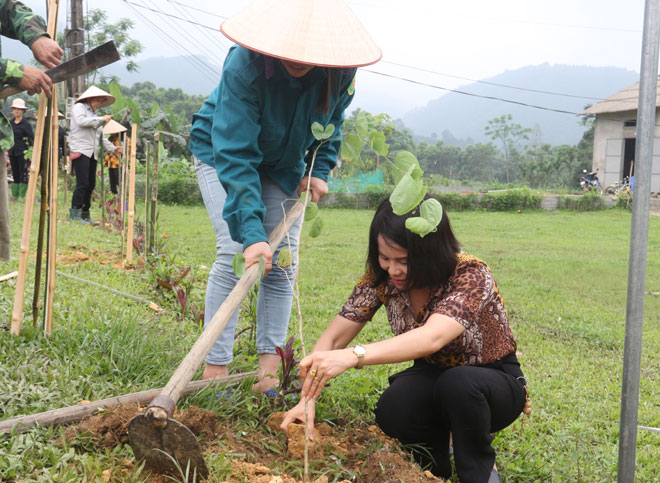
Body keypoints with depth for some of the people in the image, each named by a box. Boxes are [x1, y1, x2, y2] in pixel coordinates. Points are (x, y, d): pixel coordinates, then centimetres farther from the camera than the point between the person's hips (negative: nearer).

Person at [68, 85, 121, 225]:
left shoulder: (94, 114, 27)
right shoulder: (79, 107, 4)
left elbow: (100, 136, 28)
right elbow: (81, 121, -17)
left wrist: (113, 148, 18)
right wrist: (101, 119, -13)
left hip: (92, 153, 8)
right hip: (80, 151, -8)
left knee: (91, 185, 6)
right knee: (82, 183, -16)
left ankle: (85, 215, 10)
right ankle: (74, 214, -14)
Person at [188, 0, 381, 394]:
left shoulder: (339, 72, -24)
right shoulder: (244, 66, -37)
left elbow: (331, 123, 1)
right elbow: (235, 155, -41)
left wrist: (320, 169, -11)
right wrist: (251, 232, -47)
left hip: (285, 163, 4)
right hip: (221, 152, -4)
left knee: (283, 262, -3)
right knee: (235, 252, -19)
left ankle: (269, 366, 2)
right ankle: (215, 368, -13)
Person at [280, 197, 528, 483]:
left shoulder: (471, 276, -29)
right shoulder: (382, 276, -12)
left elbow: (432, 338, -47)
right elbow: (333, 337, -15)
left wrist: (353, 356, -61)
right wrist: (307, 399, -31)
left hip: (495, 384, -3)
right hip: (434, 378, 4)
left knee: (458, 383, -38)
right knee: (392, 411, -30)